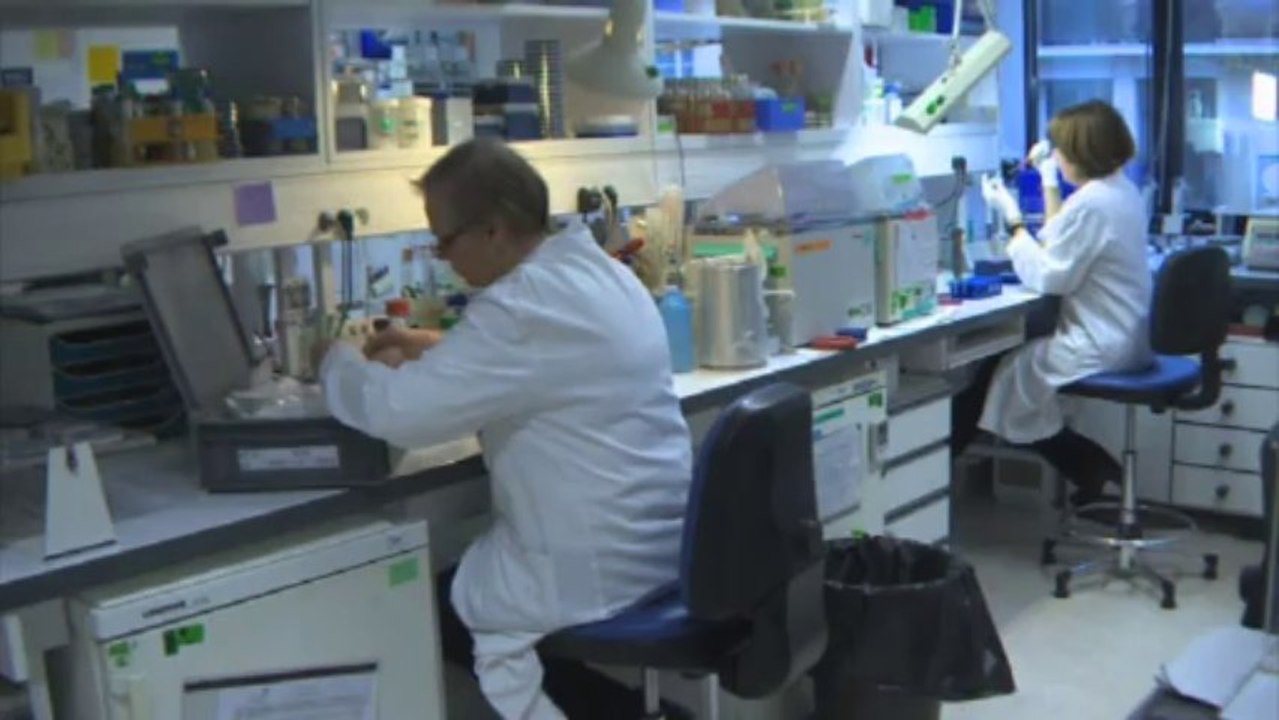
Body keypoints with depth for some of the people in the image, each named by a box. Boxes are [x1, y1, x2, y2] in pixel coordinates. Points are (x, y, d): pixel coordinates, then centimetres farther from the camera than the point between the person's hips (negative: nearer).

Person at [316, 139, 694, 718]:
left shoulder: (524, 304, -24)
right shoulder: (599, 272, 6)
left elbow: (397, 411, -22)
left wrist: (338, 362, -3)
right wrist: (440, 351, 19)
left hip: (600, 569, -9)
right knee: (452, 578, 24)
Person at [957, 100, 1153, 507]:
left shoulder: (1091, 202, -23)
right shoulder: (1122, 190, 7)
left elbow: (1048, 277, -19)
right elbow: (1064, 247, 18)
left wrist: (1013, 220, -11)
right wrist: (1048, 181, 19)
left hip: (1100, 347, -9)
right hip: (1128, 338, 9)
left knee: (1000, 372, 5)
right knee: (1018, 348, 21)